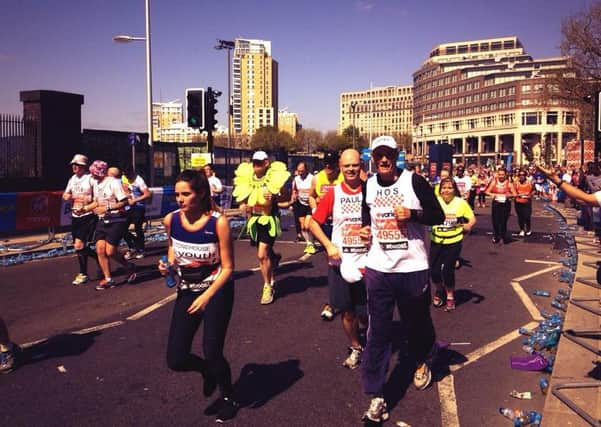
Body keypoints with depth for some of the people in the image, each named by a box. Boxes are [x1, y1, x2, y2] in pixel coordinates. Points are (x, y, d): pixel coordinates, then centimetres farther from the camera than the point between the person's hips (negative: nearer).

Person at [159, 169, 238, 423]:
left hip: (217, 290, -4)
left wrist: (207, 296, -27)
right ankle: (208, 370, 35)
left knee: (212, 352, -8)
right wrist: (169, 263, -6)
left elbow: (227, 268, -16)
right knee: (176, 360, -2)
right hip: (187, 291, 4)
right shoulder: (171, 220, -7)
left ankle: (228, 398, 24)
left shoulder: (218, 222, -20)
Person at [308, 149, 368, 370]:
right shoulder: (333, 194, -2)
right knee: (347, 311, 10)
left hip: (368, 262, -1)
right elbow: (313, 222, 2)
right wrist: (329, 245, -9)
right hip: (340, 262, 1)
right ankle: (355, 348, 32)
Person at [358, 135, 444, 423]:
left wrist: (412, 213, -21)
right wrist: (366, 229, 2)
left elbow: (438, 216, -5)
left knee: (417, 322, 16)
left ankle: (422, 363, 48)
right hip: (378, 269, 3)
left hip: (412, 268, -2)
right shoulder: (368, 186, 6)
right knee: (378, 332, 2)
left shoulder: (414, 181, -7)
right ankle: (376, 396, 10)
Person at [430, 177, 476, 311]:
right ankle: (438, 291, 33)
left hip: (454, 241, -1)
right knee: (434, 269, 0)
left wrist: (468, 226, -18)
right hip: (436, 241, 1)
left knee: (448, 269, -2)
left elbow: (472, 219, 1)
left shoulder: (461, 202, -4)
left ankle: (450, 296, 24)